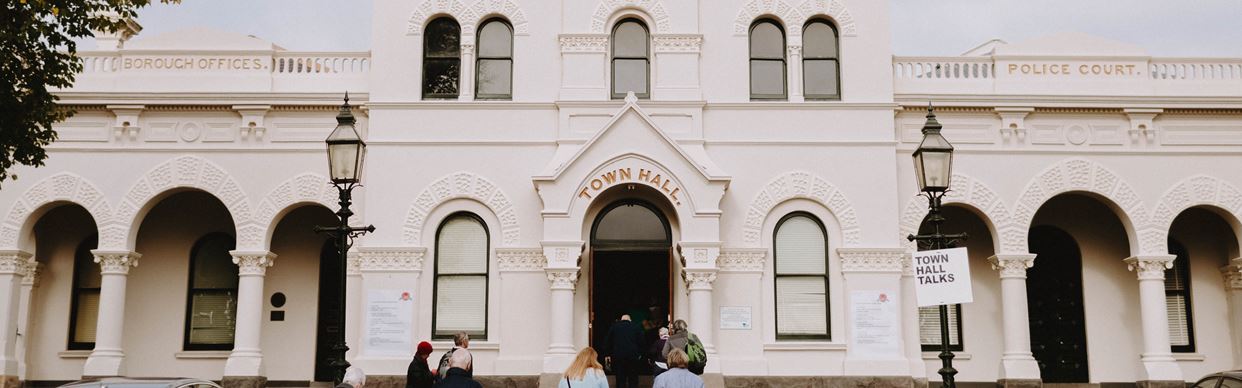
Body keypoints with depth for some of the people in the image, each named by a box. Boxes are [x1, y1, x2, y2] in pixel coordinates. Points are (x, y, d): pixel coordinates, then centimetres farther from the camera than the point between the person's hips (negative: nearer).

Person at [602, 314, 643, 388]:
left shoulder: (614, 326, 7)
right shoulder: (636, 326, 7)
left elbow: (607, 340, 5)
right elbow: (641, 341, 4)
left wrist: (607, 354, 9)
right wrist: (640, 354, 12)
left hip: (618, 356, 0)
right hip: (633, 356, 0)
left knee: (620, 379, 4)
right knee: (633, 379, 7)